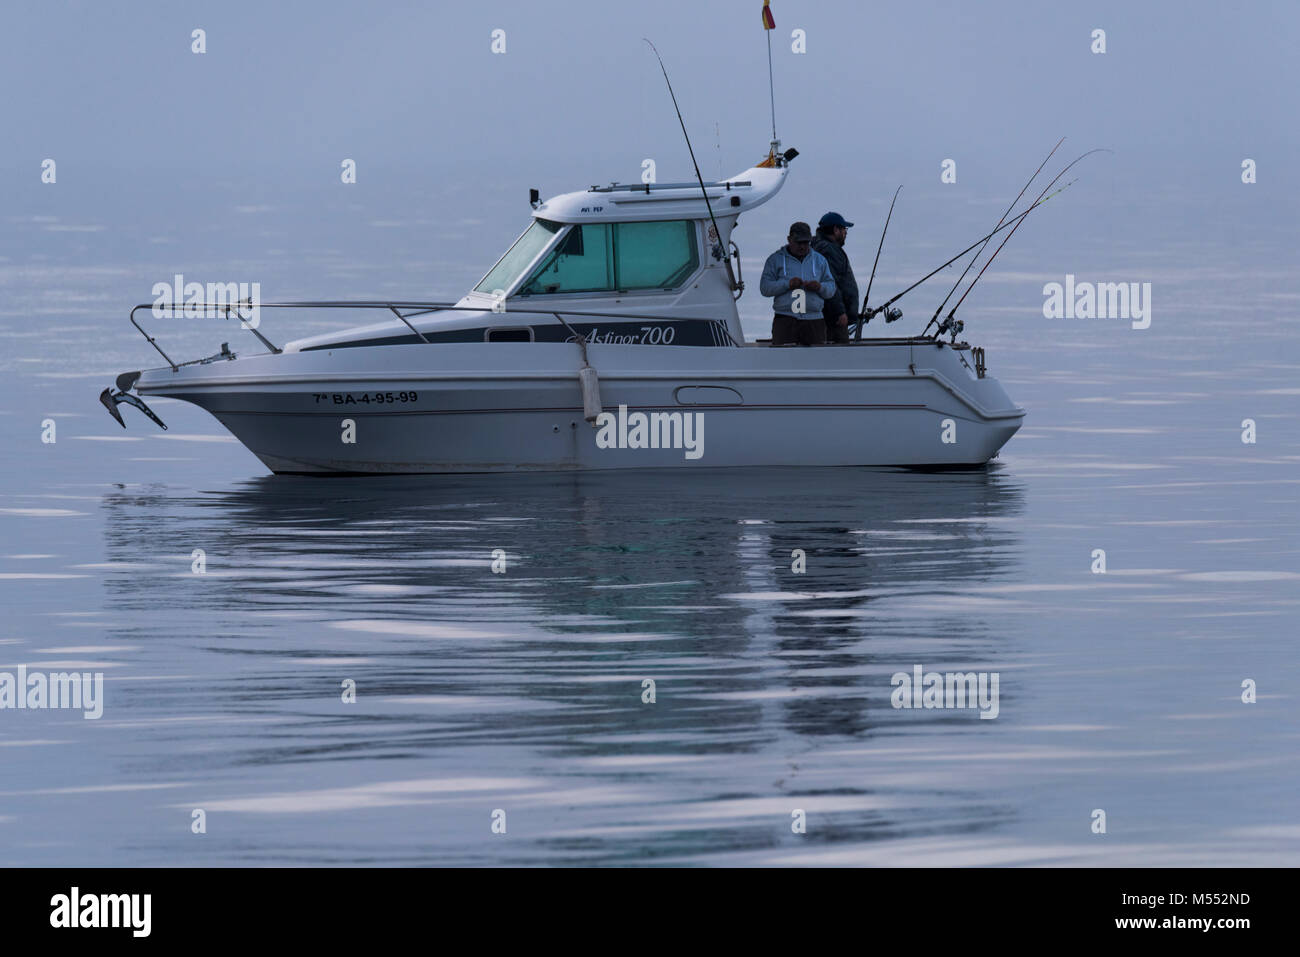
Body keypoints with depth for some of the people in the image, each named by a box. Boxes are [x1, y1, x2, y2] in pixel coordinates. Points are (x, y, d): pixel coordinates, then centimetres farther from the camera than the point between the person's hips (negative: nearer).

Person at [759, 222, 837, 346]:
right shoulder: (776, 259, 10)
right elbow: (764, 287, 1)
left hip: (813, 320, 2)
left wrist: (820, 287, -9)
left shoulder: (819, 260, 18)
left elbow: (831, 288, 15)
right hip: (785, 319, -2)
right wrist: (787, 284, -14)